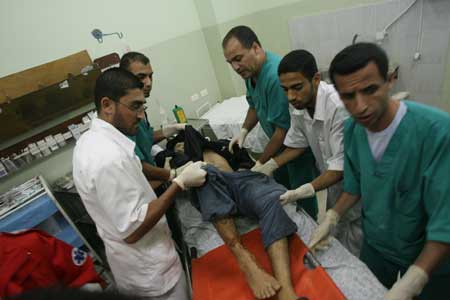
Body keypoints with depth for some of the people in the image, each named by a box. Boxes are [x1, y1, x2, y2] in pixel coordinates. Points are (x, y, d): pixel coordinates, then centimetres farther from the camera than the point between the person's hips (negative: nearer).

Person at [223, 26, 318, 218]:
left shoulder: (276, 76, -33)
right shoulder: (251, 70, -4)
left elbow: (283, 130, -29)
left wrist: (260, 164, -19)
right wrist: (244, 131, -2)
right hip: (279, 141, 8)